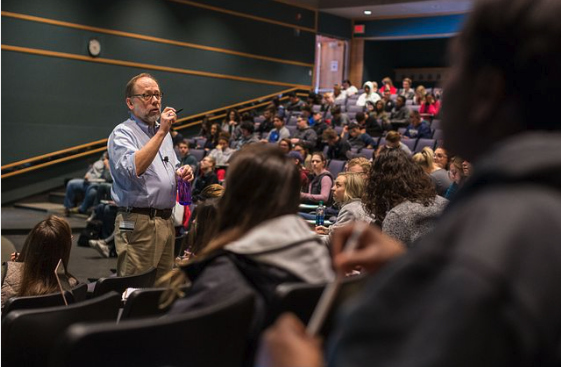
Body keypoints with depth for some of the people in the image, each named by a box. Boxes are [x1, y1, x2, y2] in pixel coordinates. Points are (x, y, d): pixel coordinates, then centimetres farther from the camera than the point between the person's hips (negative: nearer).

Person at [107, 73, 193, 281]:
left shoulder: (163, 133, 18)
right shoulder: (122, 133, -7)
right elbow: (134, 169, -26)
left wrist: (182, 173, 7)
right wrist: (162, 132, -22)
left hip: (166, 222, 8)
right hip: (138, 223, -8)